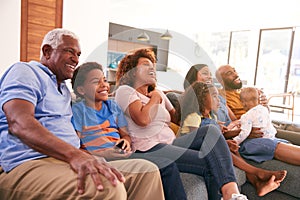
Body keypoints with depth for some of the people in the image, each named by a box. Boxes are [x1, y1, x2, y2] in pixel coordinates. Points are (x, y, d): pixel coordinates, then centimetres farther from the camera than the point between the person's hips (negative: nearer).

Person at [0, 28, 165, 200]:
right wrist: (74, 155, -32)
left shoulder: (65, 90, 29)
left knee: (147, 170, -5)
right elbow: (19, 122, -18)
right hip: (28, 165, -8)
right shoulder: (24, 71, 2)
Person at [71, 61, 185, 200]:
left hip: (122, 156, 6)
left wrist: (126, 142, -3)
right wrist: (102, 155, -21)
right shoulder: (77, 111, 2)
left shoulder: (113, 106, 19)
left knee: (167, 164, -17)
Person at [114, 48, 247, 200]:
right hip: (149, 149, -7)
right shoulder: (125, 90, 1)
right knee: (209, 163, -21)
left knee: (210, 131, -17)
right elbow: (143, 119, -17)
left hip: (171, 143, 8)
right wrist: (155, 98, -2)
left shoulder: (159, 93, 24)